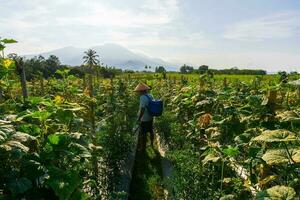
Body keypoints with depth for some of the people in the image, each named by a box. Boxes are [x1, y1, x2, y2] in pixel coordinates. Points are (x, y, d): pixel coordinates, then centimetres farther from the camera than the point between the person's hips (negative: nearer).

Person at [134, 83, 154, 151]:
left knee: (143, 134, 8)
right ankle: (152, 144, 41)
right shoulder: (150, 96, 0)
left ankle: (143, 148, 21)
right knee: (151, 131, 22)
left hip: (144, 119, -8)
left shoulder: (142, 97, -23)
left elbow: (142, 109, -26)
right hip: (151, 117, 8)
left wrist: (139, 118, -16)